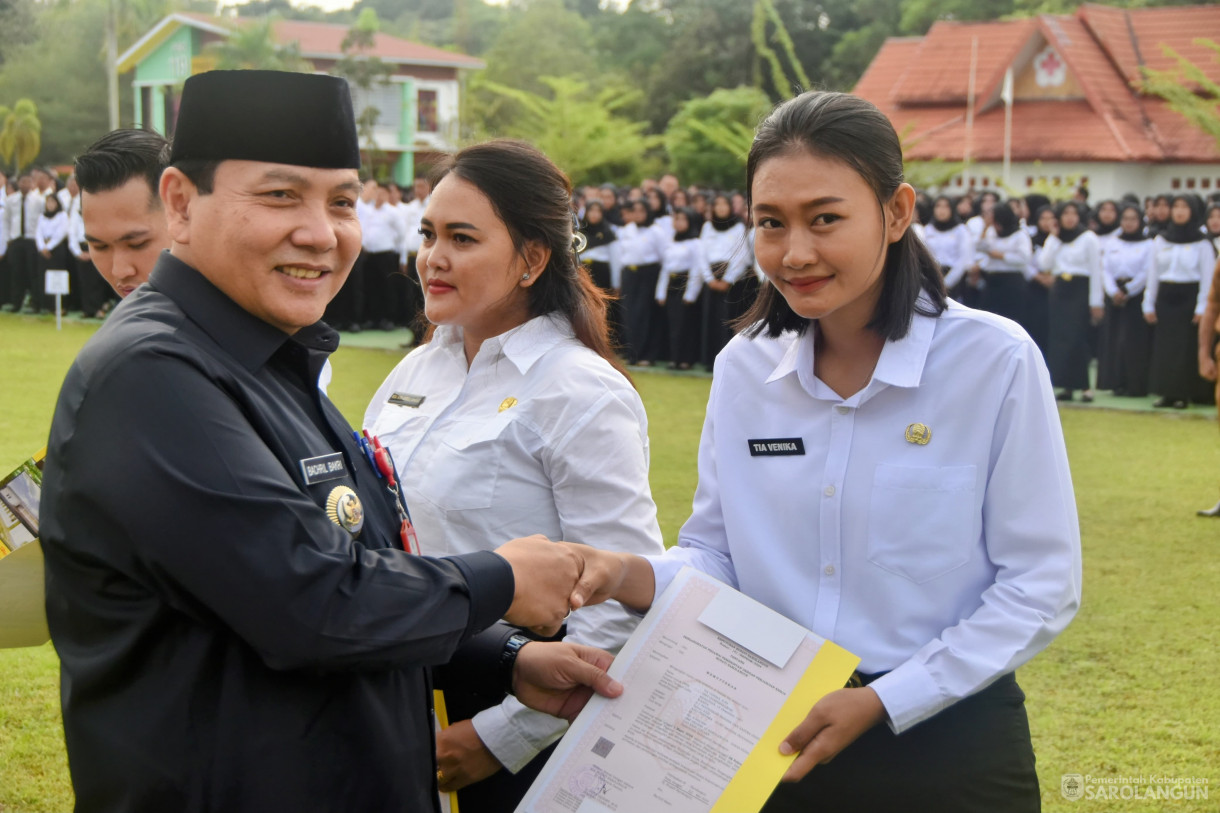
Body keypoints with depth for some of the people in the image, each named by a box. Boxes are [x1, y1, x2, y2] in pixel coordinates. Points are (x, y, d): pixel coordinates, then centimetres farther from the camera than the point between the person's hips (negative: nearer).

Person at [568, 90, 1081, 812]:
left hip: (946, 750, -3)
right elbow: (719, 556, 7)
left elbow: (1043, 584, -10)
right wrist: (634, 576, -14)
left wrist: (880, 702, -16)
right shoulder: (743, 368, 1)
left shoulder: (994, 361, -11)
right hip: (774, 742, 4)